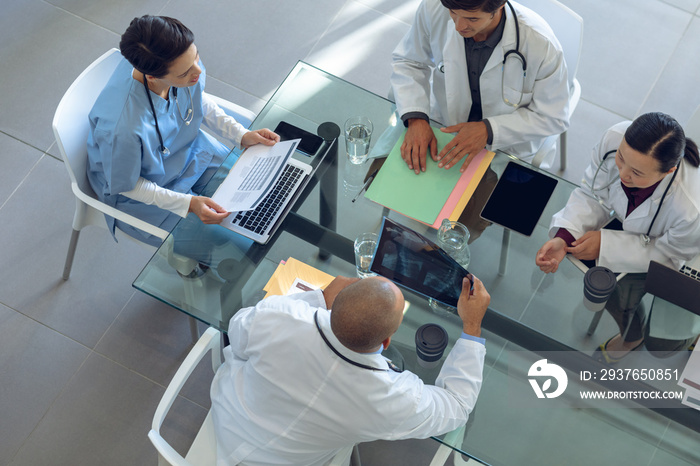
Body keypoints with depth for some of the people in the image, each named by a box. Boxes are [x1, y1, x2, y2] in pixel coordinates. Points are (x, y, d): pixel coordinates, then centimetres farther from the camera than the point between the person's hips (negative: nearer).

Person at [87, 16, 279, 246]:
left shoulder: (184, 61, -27)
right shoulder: (122, 128, -44)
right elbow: (125, 186, -23)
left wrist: (242, 135, -10)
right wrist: (188, 204, -28)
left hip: (188, 149, 6)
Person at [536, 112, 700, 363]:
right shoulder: (615, 139, -36)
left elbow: (668, 254, -27)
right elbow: (592, 195, -19)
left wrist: (605, 245, -31)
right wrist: (563, 237, -34)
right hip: (637, 228, 4)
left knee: (660, 343, 4)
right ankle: (632, 335, 43)